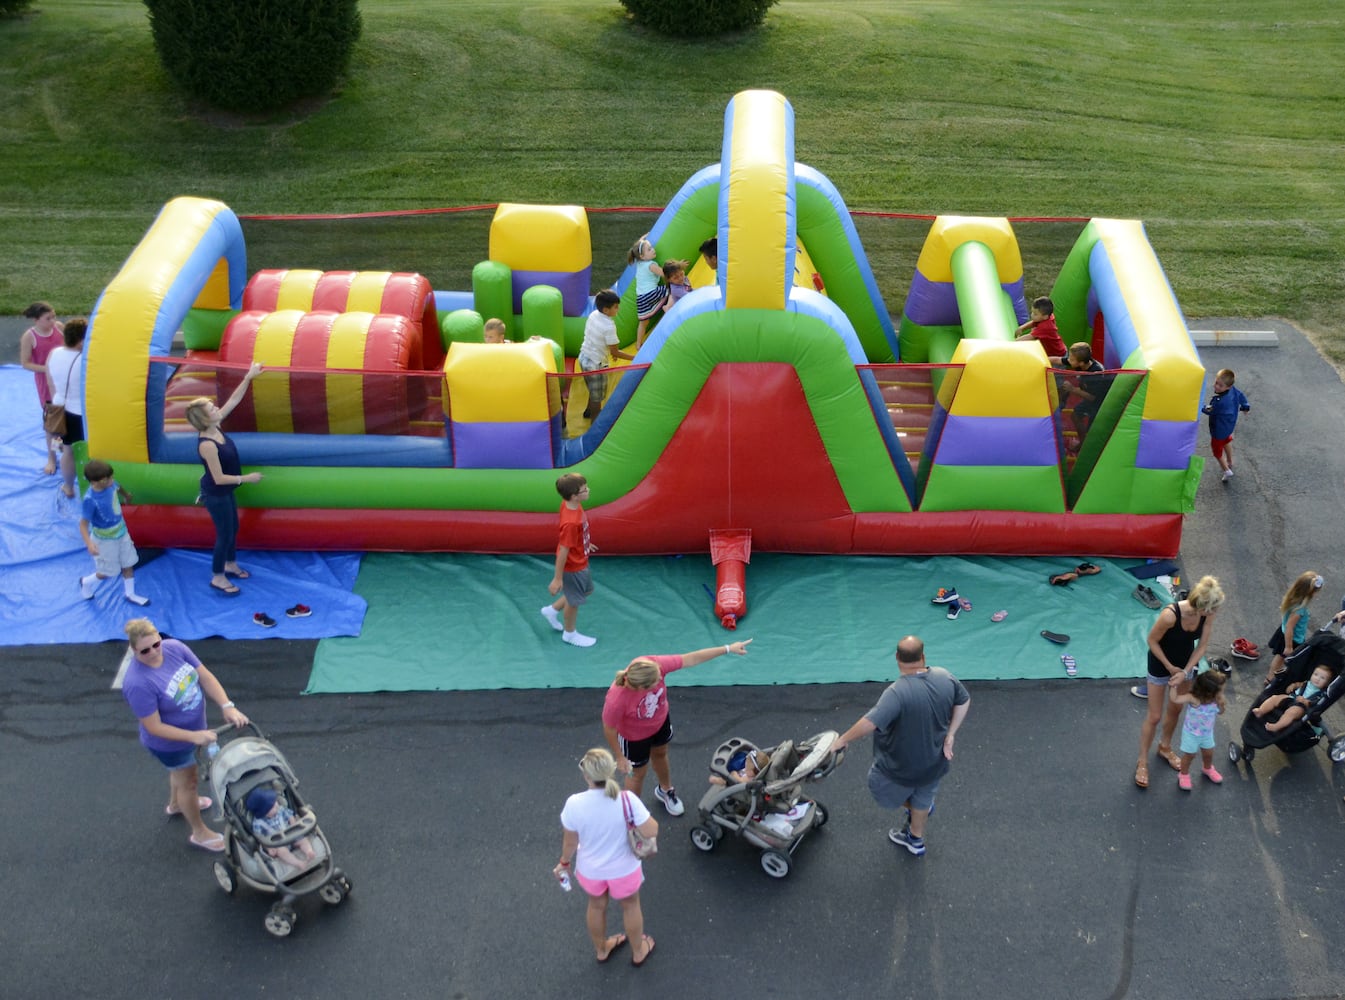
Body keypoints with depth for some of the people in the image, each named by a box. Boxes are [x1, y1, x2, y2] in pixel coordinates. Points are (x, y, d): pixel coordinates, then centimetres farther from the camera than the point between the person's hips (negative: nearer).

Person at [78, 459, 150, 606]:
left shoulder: (110, 483, -16)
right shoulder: (90, 499, -34)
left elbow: (118, 488, 11)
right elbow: (83, 524, -30)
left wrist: (126, 495, 33)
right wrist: (89, 544, -44)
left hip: (121, 532, 6)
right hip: (105, 540, -6)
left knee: (128, 564, 18)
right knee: (107, 572, 11)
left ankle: (130, 594, 39)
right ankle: (86, 582, 42)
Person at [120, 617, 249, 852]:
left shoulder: (174, 648, -18)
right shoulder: (137, 683, -36)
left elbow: (205, 677, -14)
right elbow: (155, 728, -30)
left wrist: (227, 707, -25)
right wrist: (194, 737, -34)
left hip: (194, 727, 6)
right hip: (171, 743, -6)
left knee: (180, 770, 32)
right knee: (188, 781, 15)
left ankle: (175, 804, 62)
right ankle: (200, 833, 38)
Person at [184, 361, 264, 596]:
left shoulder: (214, 427, -10)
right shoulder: (207, 444, -34)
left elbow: (234, 400, -4)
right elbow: (219, 478, -30)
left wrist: (248, 377, -11)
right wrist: (247, 478, -21)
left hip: (225, 491, 9)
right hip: (216, 494, -9)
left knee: (233, 527, 24)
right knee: (225, 533, 6)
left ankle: (231, 565, 45)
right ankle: (217, 578, 23)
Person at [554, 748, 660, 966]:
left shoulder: (574, 804, -28)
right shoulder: (627, 800, -31)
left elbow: (570, 841, -13)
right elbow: (652, 831, -23)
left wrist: (564, 862, 7)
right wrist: (641, 818, -3)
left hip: (590, 869, 1)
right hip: (624, 868, -1)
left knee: (596, 905, 31)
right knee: (630, 906, 28)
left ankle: (601, 950, 56)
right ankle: (638, 952, 52)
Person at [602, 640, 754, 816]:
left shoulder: (653, 665, -38)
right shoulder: (616, 700, -46)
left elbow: (691, 659, -26)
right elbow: (609, 729, -25)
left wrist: (728, 649, -20)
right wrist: (619, 757, -10)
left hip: (660, 721, 5)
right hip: (635, 737, -5)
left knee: (660, 755, 32)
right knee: (638, 773, 20)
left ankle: (665, 791, 63)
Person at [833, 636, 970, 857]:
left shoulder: (898, 692, -36)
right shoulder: (944, 677, -16)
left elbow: (869, 723, -42)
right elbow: (964, 700, 1)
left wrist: (842, 740, -27)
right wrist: (950, 735, 5)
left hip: (902, 765, -6)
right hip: (933, 761, 6)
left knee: (882, 786, 27)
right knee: (922, 799, 30)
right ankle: (916, 840, 52)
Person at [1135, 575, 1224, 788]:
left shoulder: (1208, 614, -23)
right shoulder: (1170, 615, -38)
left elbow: (1202, 645, -10)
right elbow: (1152, 641, -22)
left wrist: (1185, 671, -16)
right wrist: (1170, 667, -15)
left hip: (1186, 663, 5)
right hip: (1161, 663, -5)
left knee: (1175, 710, 24)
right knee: (1154, 716, 6)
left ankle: (1165, 747, 49)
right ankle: (1142, 762, 24)